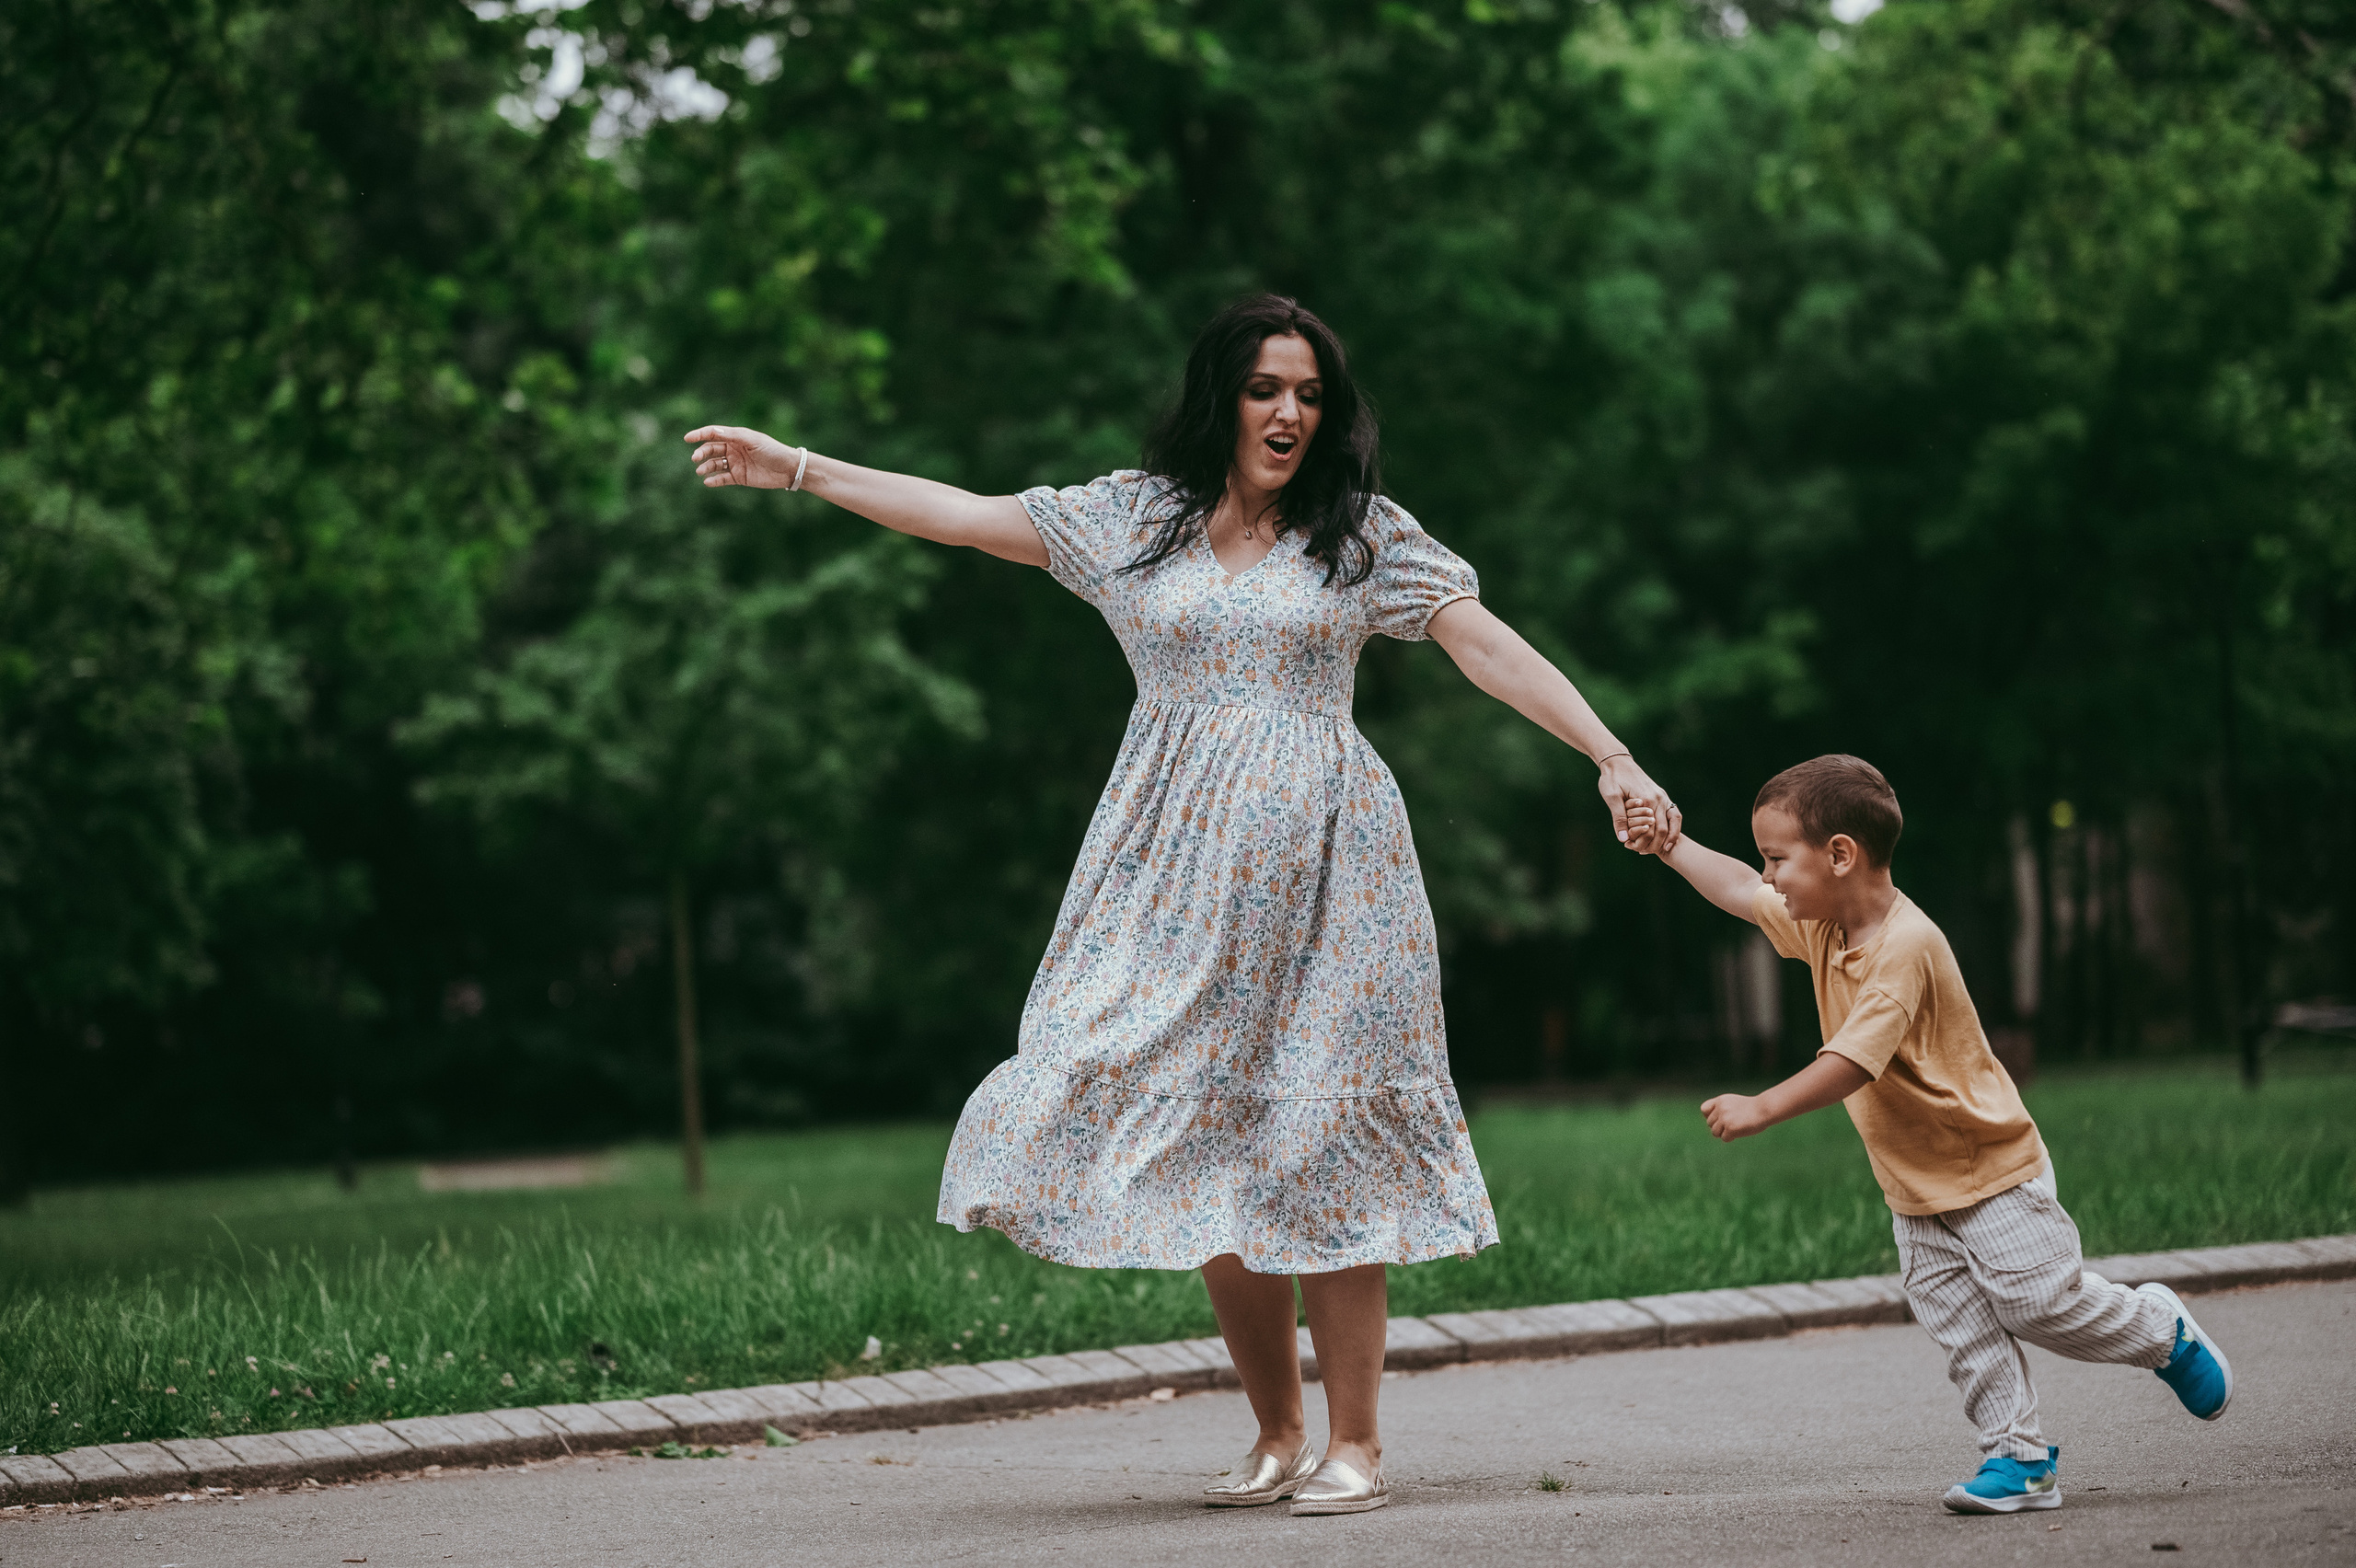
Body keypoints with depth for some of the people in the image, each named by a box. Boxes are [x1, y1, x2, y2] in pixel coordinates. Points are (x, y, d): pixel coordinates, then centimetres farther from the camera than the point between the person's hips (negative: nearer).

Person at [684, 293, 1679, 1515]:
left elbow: (1487, 646, -3)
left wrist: (1611, 758, -13)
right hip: (1179, 866, 3)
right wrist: (794, 469, 11)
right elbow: (964, 515, 12)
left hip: (1318, 864, -3)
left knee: (1316, 1143, -5)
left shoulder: (1365, 537, 4)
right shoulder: (1134, 518, 9)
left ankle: (1353, 1441, 2)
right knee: (1204, 1143, 2)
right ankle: (1276, 1436, 14)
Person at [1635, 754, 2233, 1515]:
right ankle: (2019, 1458, 4)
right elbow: (1740, 892, 16)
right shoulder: (1824, 925, -1)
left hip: (1991, 1167, -8)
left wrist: (1762, 1108, -35)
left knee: (2040, 1304, -3)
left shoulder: (1905, 945, -28)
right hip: (1915, 1189, 8)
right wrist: (1672, 845, 12)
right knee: (1959, 1326, 1)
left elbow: (1853, 1063, -34)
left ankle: (2163, 1330, 22)